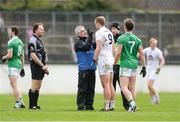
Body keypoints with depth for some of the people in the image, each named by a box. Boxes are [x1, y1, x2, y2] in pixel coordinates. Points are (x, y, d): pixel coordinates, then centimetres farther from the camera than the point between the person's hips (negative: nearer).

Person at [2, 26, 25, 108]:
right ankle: (21, 101, 11)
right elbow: (22, 56, 18)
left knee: (14, 85, -6)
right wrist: (22, 67, 23)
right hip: (19, 65, 8)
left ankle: (18, 102, -8)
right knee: (13, 84, 16)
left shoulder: (11, 42, -13)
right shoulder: (20, 42, 14)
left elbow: (10, 55, -20)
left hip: (12, 65, -8)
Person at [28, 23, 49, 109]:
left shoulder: (38, 40, 19)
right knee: (34, 86, -10)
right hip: (36, 66, -10)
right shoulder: (33, 40, -13)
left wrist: (44, 66, 19)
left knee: (38, 87, 10)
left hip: (40, 66, 10)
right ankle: (31, 105, -9)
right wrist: (42, 65, -20)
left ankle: (35, 105, 13)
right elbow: (33, 55, -21)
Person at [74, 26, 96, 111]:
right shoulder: (78, 43, -4)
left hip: (92, 68, 7)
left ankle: (89, 105, 14)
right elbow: (86, 47, -21)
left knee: (91, 88, 8)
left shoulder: (89, 42, 18)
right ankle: (81, 105, -3)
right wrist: (89, 38, -19)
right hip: (83, 69, -7)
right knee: (82, 88, -6)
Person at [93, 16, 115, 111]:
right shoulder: (109, 33, 16)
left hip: (103, 60, -8)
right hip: (111, 58, 8)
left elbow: (98, 48, -15)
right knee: (110, 85, 11)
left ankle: (107, 106, -10)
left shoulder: (99, 32, -10)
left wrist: (95, 58, -6)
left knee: (106, 85, -8)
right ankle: (112, 105, 11)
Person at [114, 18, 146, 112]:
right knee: (132, 88, 13)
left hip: (125, 65, -6)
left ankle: (132, 103, -25)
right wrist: (144, 67, 12)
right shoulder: (137, 39, 8)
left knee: (124, 87, -8)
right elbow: (142, 54, 7)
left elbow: (118, 53, -10)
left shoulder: (121, 38, -7)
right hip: (134, 65, 6)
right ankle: (132, 106, 14)